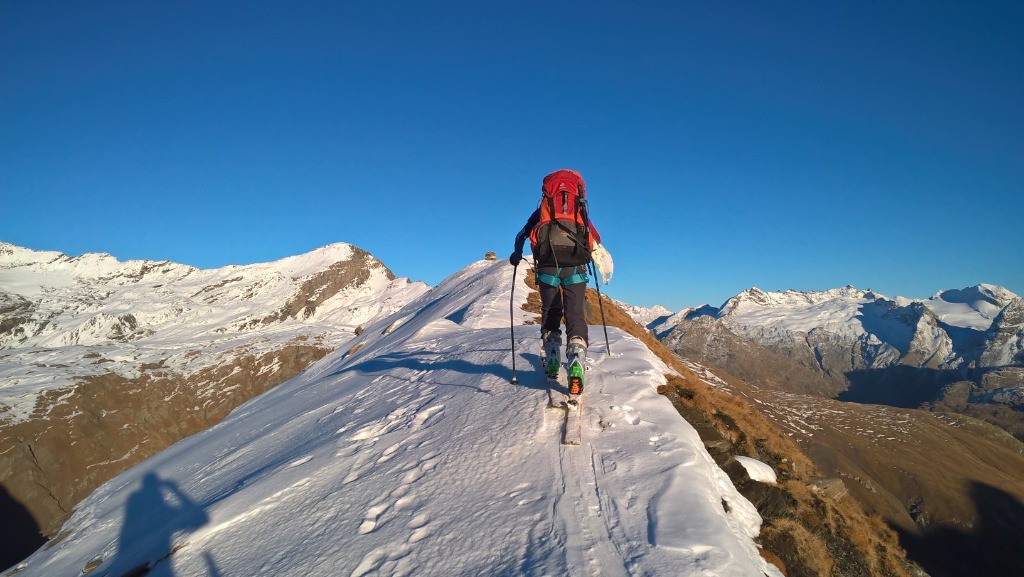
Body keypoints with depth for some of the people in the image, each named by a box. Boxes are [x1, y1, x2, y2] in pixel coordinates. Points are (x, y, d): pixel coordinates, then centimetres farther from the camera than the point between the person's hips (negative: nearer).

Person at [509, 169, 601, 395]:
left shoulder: (542, 210, 21)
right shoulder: (581, 211, 22)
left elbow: (522, 234, 21)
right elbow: (596, 239, 28)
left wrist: (516, 254, 38)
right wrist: (593, 254, 49)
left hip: (547, 267, 1)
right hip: (575, 267, 0)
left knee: (550, 312, 17)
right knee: (575, 315, -2)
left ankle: (552, 361, 13)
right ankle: (576, 365, -21)